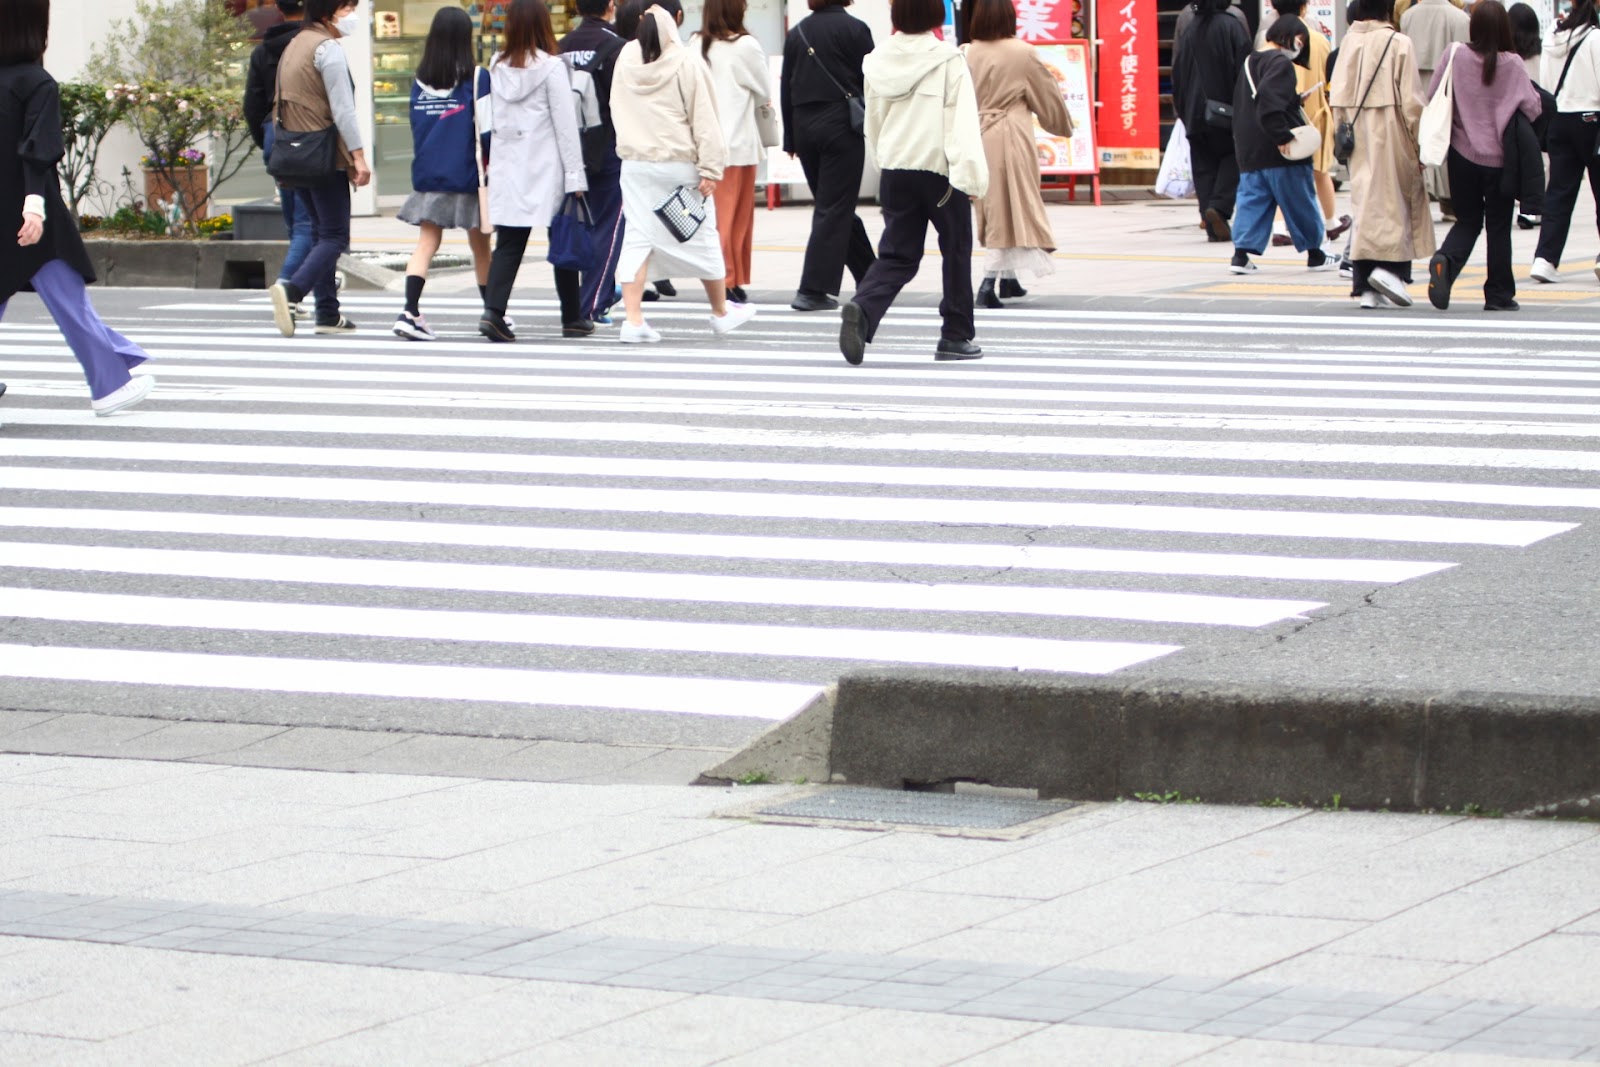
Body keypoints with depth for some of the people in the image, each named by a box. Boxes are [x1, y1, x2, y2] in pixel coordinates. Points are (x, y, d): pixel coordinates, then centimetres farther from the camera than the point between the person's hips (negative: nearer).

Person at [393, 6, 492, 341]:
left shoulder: (420, 81, 4)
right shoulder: (476, 78, -9)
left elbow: (416, 125, 12)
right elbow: (485, 128, -11)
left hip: (427, 173, 3)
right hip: (467, 174, -3)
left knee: (426, 243, 0)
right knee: (480, 247, 11)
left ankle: (410, 311, -17)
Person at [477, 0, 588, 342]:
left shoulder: (497, 67, 3)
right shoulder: (551, 67, -9)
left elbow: (492, 119, 8)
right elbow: (565, 124, -9)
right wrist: (575, 175, -7)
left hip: (507, 169, 4)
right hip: (546, 170, -4)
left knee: (508, 243, 1)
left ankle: (493, 309, -17)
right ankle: (571, 318, 16)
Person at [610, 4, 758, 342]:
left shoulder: (626, 60, 2)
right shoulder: (686, 64, -11)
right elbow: (704, 118, -11)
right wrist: (710, 168, -10)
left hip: (635, 163, 3)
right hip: (680, 163, -3)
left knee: (637, 238, 3)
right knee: (702, 237, 10)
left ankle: (633, 318, -8)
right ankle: (721, 312, 24)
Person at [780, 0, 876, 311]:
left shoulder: (797, 32, 9)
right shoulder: (854, 29, -6)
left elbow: (786, 89, 11)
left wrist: (790, 139, 16)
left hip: (804, 125, 5)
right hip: (842, 125, -5)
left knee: (831, 205, 14)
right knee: (834, 209, -4)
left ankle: (868, 278, 22)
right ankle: (814, 289, -11)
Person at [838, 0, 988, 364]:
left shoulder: (879, 62, 6)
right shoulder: (948, 61, -9)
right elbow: (963, 121, -15)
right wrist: (971, 175, -16)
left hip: (894, 170, 4)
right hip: (941, 169, -4)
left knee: (897, 256, 5)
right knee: (956, 252, 12)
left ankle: (862, 309, -22)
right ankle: (956, 336, 17)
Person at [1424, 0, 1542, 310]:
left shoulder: (1456, 56, -7)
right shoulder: (1512, 65, -12)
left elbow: (1432, 98, -3)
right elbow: (1532, 108, -10)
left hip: (1463, 154, 2)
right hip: (1500, 157, -2)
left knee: (1467, 220, 14)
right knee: (1499, 225, 11)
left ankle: (1445, 260, -14)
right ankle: (1499, 294, 14)